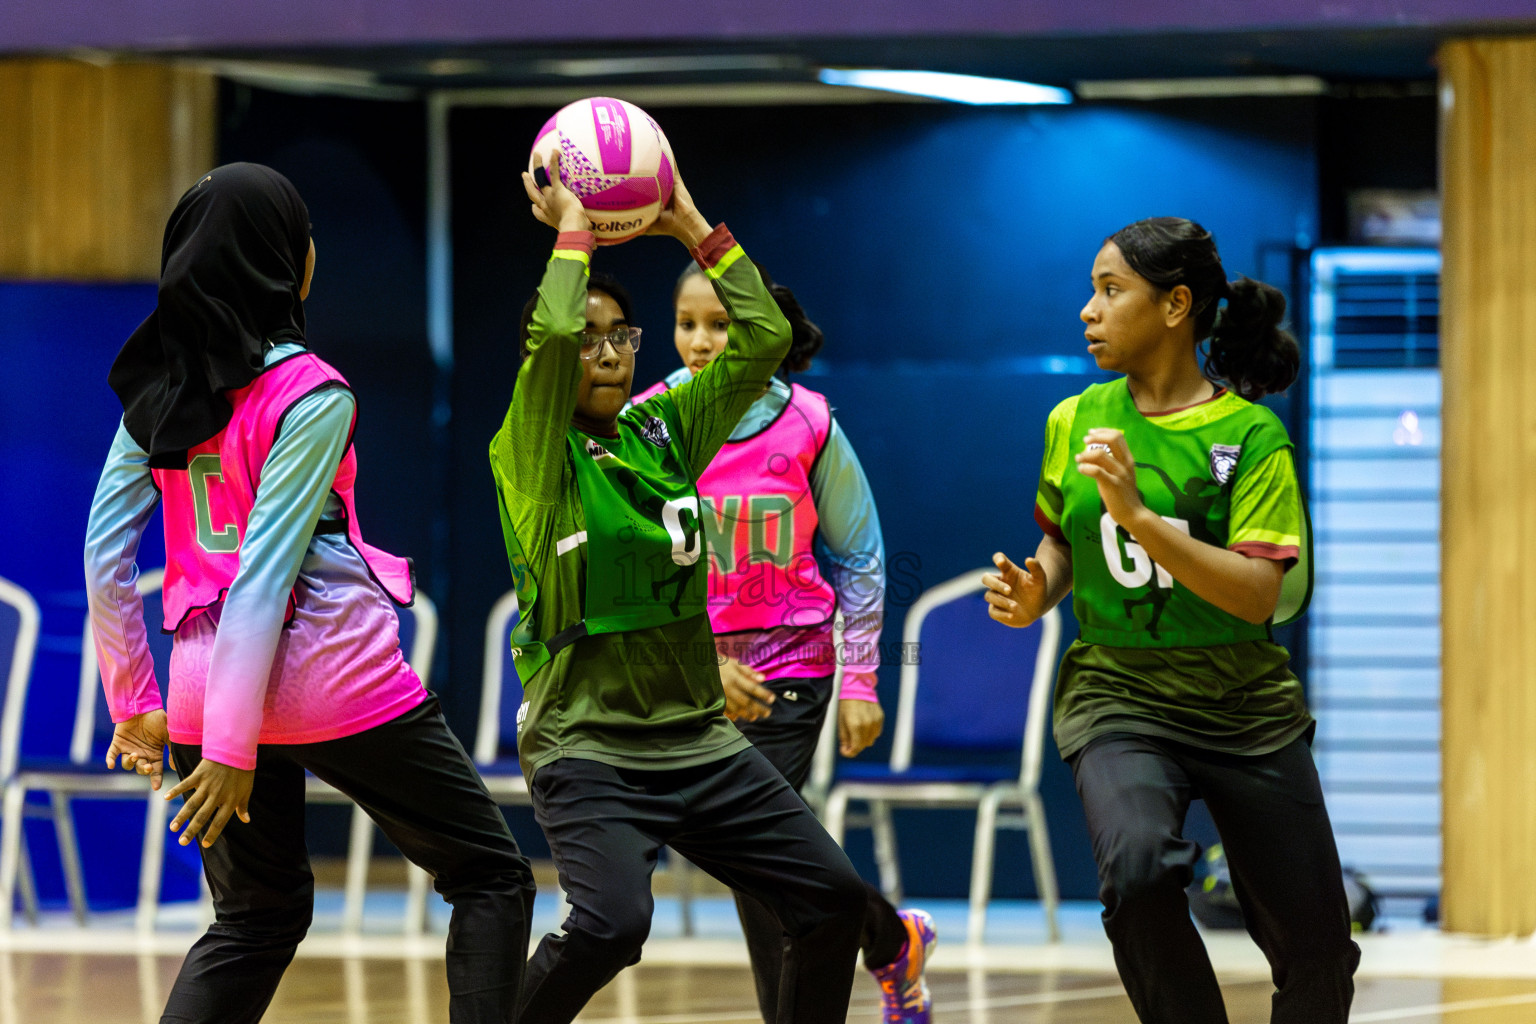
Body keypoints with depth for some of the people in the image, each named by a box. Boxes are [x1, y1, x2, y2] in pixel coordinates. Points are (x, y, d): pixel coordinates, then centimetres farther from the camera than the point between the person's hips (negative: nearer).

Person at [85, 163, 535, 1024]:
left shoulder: (155, 388, 6)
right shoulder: (311, 396, -12)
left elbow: (105, 551, 5)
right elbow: (264, 570, -17)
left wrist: (135, 702, 13)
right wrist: (231, 746, -17)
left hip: (205, 680, 6)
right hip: (334, 678, -6)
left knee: (259, 915, 20)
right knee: (492, 877, 9)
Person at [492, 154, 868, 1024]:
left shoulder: (664, 434, 9)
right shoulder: (532, 461, -7)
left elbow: (765, 339, 4)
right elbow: (551, 335, -25)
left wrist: (693, 226, 1)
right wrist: (572, 228, -11)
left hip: (701, 740, 6)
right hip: (587, 747, -6)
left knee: (834, 898, -2)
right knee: (612, 922, -29)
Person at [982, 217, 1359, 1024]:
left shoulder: (1252, 435, -8)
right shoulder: (1075, 422, 2)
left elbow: (1260, 594, -18)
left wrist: (1141, 518, -28)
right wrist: (1035, 596, -2)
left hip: (1245, 707, -1)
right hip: (1116, 694, 1)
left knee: (1315, 955, 3)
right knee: (1140, 871, -32)